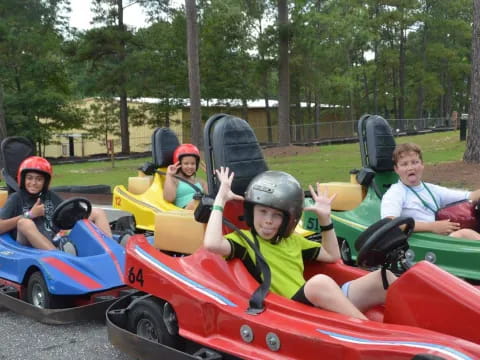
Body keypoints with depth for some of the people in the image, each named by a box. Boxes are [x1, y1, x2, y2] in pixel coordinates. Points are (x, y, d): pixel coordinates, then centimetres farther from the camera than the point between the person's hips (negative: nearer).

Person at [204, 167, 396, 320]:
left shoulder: (293, 240, 24)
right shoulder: (244, 239, 3)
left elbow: (332, 256, 32)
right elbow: (212, 244, -18)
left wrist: (325, 218, 23)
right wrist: (220, 200, -8)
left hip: (322, 302, 8)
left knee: (383, 277, -6)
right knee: (319, 282, -38)